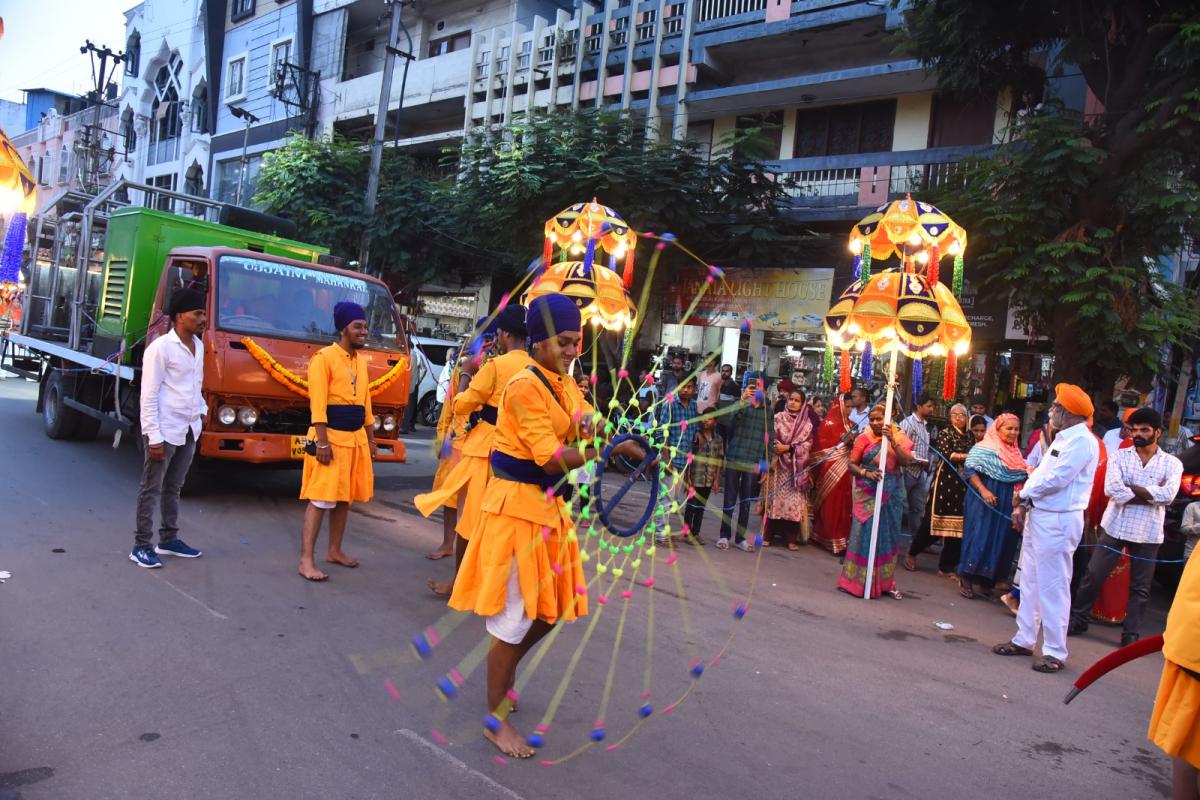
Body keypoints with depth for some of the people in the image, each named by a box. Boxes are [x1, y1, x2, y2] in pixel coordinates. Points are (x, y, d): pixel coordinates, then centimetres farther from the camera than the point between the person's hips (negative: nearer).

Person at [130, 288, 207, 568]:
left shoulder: (198, 346, 10)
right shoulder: (161, 348, -13)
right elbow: (149, 396, -14)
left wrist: (202, 409, 8)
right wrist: (154, 437, -17)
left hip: (189, 430, 7)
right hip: (165, 430, -7)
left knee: (173, 487, 16)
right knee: (151, 489, 2)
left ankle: (169, 539, 26)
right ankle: (141, 546, 9)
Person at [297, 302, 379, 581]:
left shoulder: (361, 361, 14)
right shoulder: (324, 358, -9)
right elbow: (318, 404, -15)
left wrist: (371, 439, 16)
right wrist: (322, 442, -20)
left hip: (356, 439, 8)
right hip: (331, 437, -8)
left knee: (345, 498, 13)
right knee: (320, 500, -7)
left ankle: (334, 550, 25)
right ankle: (306, 560, -3)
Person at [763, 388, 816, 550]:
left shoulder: (807, 423, 5)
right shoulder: (778, 418, 4)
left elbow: (807, 444, -2)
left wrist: (788, 448, -12)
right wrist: (777, 447, -16)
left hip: (796, 466, 1)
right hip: (777, 464, 0)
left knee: (794, 500, -2)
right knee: (774, 497, 0)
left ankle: (791, 538, 6)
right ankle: (768, 535, 6)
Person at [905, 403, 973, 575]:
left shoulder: (970, 436, 15)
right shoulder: (945, 433, 0)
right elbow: (945, 453, -15)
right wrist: (967, 456, -17)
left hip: (963, 486, 5)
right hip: (945, 483, -5)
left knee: (957, 526, 3)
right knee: (934, 522, -3)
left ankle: (947, 567, 12)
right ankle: (912, 552, 19)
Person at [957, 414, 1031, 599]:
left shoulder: (1017, 453, 12)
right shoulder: (984, 448, -8)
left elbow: (1022, 479, 16)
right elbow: (970, 470, -14)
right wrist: (983, 491, -23)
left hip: (1007, 506, 7)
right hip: (984, 501, -6)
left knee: (999, 540, 8)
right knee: (978, 538, -6)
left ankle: (985, 580, 18)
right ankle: (966, 580, 2)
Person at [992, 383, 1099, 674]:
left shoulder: (1082, 441, -15)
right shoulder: (1064, 438, 17)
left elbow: (1055, 479, -21)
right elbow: (1040, 474, 15)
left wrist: (1025, 495, -5)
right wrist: (1025, 504, 2)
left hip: (1058, 521, -10)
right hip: (1038, 516, 10)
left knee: (1053, 586, -4)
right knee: (1030, 581, 15)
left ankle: (1055, 652, 5)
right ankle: (1024, 639, 25)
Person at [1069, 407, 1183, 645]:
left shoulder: (1172, 463, 2)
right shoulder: (1119, 456, 1)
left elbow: (1168, 495, -16)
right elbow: (1112, 489, -15)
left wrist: (1130, 487, -14)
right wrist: (1150, 496, -13)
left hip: (1148, 533, 0)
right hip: (1114, 527, 0)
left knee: (1140, 587, 9)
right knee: (1093, 576, 4)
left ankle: (1131, 634, 19)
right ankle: (1077, 620, 18)